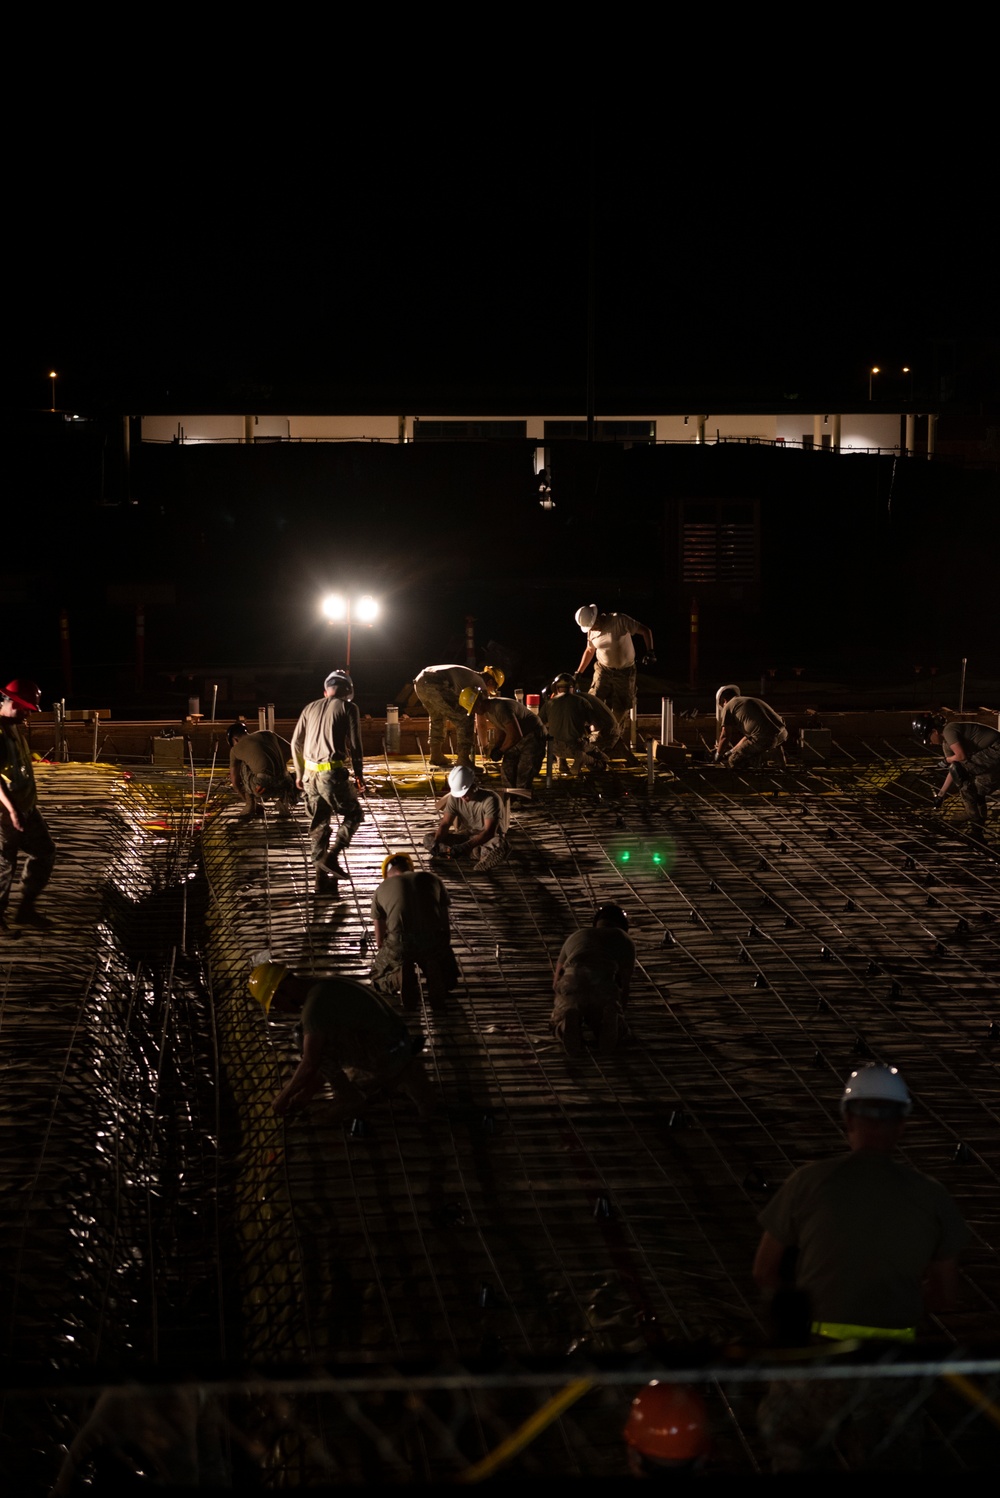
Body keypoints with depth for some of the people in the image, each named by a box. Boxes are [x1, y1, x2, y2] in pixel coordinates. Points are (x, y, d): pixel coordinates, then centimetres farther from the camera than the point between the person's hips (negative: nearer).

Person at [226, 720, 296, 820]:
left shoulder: (235, 749, 16)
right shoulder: (267, 734, 23)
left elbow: (235, 783, 22)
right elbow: (290, 750, 30)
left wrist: (249, 802, 36)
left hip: (262, 786, -5)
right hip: (283, 785, 5)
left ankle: (249, 808, 19)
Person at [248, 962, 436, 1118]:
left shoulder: (315, 1006, -23)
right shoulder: (324, 987, 8)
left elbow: (310, 1066, -18)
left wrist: (283, 1098, -4)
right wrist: (305, 1095, 19)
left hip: (384, 1060, -10)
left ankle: (349, 1098, 5)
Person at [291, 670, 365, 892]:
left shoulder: (310, 708, 14)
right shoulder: (348, 708, -1)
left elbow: (296, 744, 15)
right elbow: (354, 745, -6)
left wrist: (300, 773, 24)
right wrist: (359, 774, 3)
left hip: (310, 773, 5)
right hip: (333, 773, -5)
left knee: (318, 824, 12)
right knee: (354, 815, 13)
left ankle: (322, 879, 13)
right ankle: (331, 856, -6)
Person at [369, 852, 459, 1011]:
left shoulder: (381, 889, 20)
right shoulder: (432, 879, 24)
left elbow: (380, 939, 24)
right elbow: (445, 925, 29)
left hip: (400, 944, -1)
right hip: (434, 942, 1)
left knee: (378, 979, 28)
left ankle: (400, 978, -7)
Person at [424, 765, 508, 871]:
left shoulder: (490, 799, -23)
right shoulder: (454, 797, -8)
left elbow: (489, 832, -30)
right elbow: (445, 824, -8)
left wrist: (465, 847, -43)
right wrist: (436, 842, -31)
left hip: (489, 838, -7)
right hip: (467, 836, 7)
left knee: (499, 847, -44)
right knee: (429, 839, -17)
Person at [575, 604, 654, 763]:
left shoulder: (620, 621, -18)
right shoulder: (592, 632, -3)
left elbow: (645, 631, -11)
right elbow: (589, 651, 17)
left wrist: (650, 653, -19)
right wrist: (578, 672, 16)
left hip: (625, 672, -3)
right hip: (603, 671, 3)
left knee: (621, 711, 2)